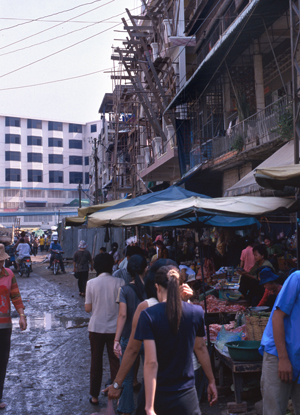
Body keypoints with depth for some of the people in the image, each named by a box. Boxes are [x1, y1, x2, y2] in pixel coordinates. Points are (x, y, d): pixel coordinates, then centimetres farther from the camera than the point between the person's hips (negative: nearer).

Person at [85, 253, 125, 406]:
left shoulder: (91, 283, -9)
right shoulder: (119, 282, -10)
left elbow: (88, 308, -6)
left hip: (96, 328, 0)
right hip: (115, 328, 0)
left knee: (96, 362, 13)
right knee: (116, 362, 12)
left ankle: (94, 396, 22)